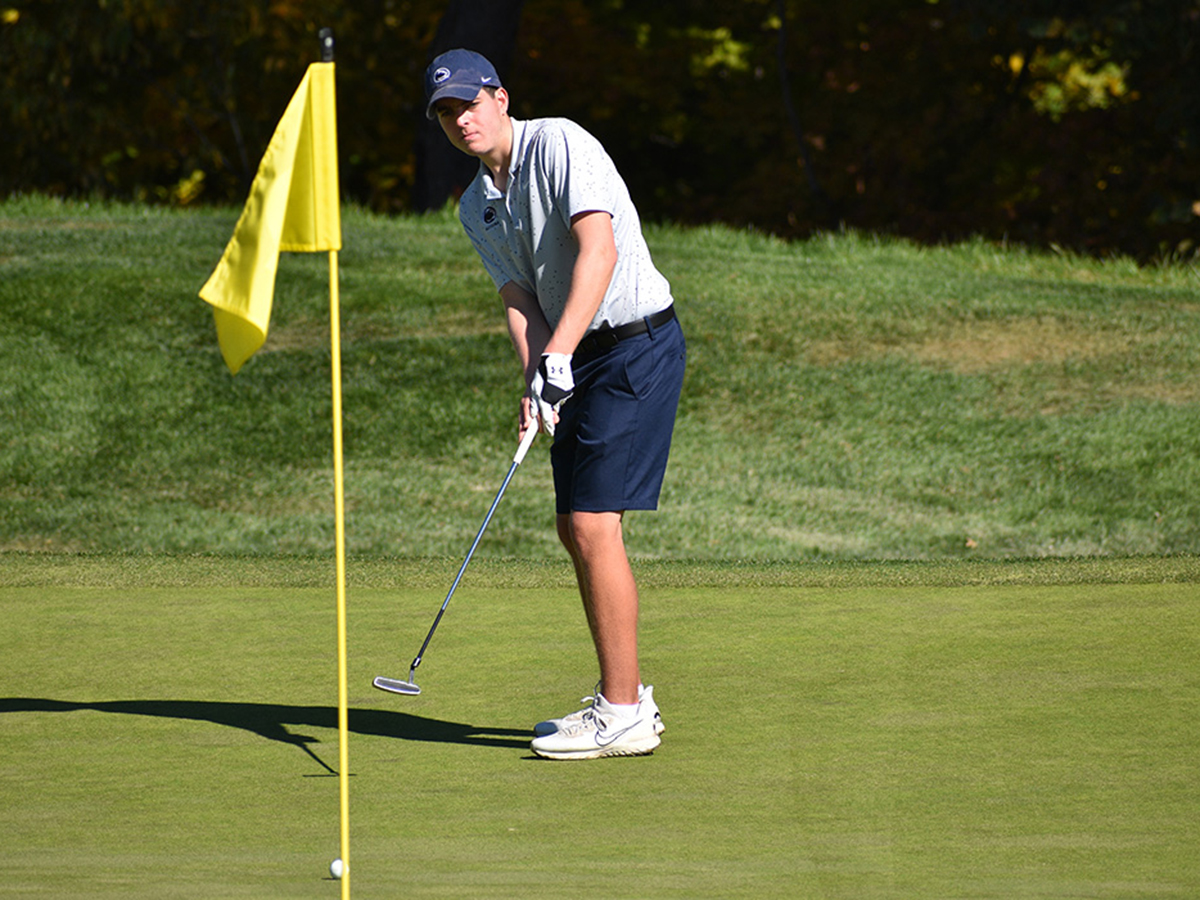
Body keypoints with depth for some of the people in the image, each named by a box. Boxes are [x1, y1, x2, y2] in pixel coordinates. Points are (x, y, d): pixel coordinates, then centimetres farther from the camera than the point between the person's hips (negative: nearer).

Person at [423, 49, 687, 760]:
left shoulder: (560, 144, -13)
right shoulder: (476, 207, 12)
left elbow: (599, 251, -24)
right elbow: (519, 296, 3)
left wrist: (557, 355, -32)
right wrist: (535, 382, -16)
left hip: (637, 345, -9)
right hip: (580, 357, 9)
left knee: (594, 522, -14)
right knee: (576, 527, 11)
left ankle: (623, 717, -11)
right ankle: (626, 695, 22)